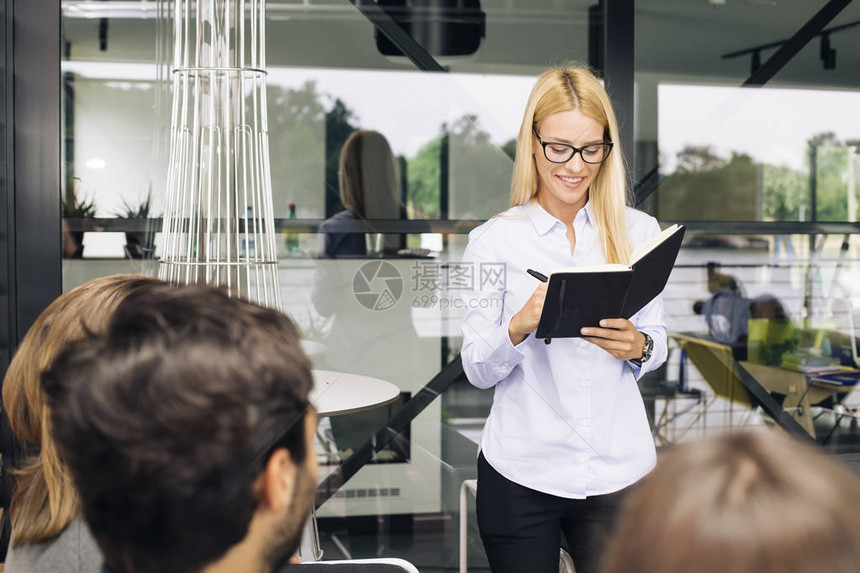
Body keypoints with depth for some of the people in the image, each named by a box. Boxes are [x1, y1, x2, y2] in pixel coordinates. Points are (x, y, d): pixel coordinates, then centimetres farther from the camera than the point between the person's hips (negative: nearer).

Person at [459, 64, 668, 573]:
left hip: (620, 469, 2)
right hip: (521, 474, -1)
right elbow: (477, 371, -2)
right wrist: (520, 327, -22)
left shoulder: (638, 231, 3)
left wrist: (637, 345, -13)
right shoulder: (493, 240, -2)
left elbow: (658, 344, 10)